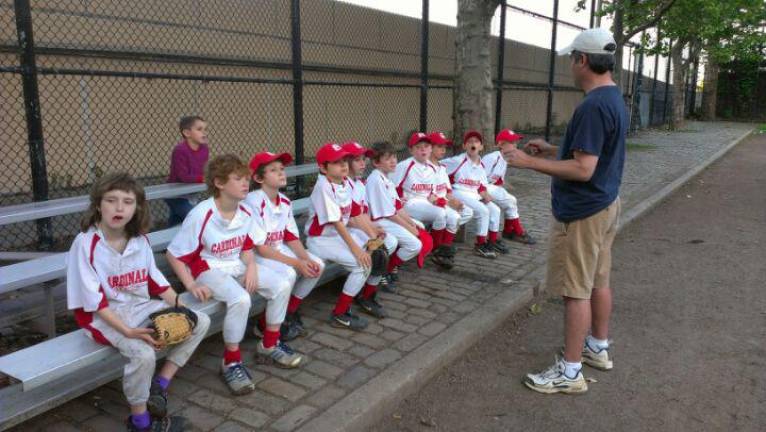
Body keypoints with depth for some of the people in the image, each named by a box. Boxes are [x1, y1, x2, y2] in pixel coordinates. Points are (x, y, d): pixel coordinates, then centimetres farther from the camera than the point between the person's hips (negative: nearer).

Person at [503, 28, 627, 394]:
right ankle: (598, 348, 35)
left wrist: (530, 162, -22)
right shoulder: (614, 99, 9)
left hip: (582, 212, -10)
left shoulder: (593, 106, -23)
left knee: (576, 291, -2)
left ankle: (570, 372, 8)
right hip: (605, 204, 10)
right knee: (598, 282, 20)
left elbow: (583, 170, -27)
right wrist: (551, 150, 16)